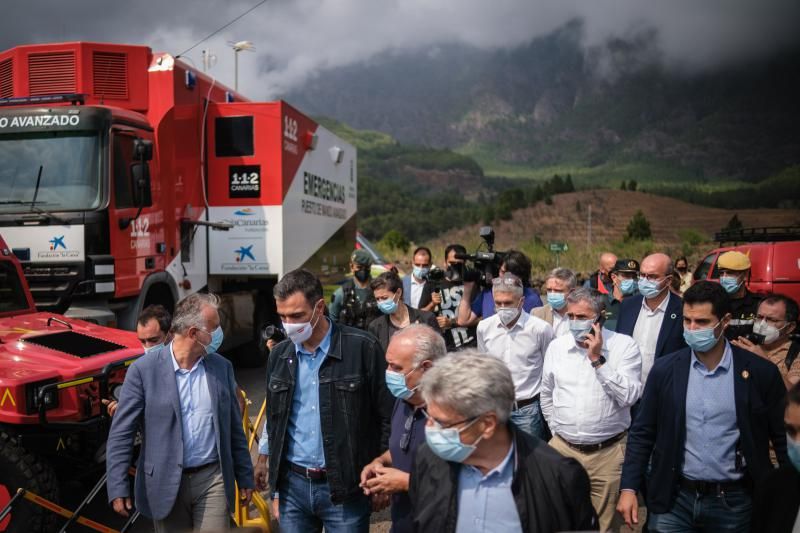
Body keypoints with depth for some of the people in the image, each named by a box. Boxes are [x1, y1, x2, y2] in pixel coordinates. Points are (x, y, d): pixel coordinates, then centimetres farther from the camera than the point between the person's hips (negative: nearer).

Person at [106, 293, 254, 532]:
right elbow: (121, 433, -7)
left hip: (213, 479, 2)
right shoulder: (144, 369, -9)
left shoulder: (222, 367, 3)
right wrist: (118, 487, -11)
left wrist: (244, 476, 10)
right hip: (166, 484, -2)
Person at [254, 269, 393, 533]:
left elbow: (386, 416, -6)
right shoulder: (279, 355, 4)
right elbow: (273, 419, 13)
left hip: (345, 487, -4)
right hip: (292, 484, 4)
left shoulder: (362, 348, -12)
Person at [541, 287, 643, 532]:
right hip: (562, 448, 3)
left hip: (608, 453, -3)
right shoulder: (556, 346, 4)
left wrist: (598, 360, -18)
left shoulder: (624, 345, -7)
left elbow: (628, 397, -16)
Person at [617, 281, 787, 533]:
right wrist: (629, 488, -3)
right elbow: (642, 433, 2)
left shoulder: (760, 372, -6)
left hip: (733, 503, 0)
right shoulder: (665, 369, -3)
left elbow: (783, 439, 2)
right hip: (672, 499, 1)